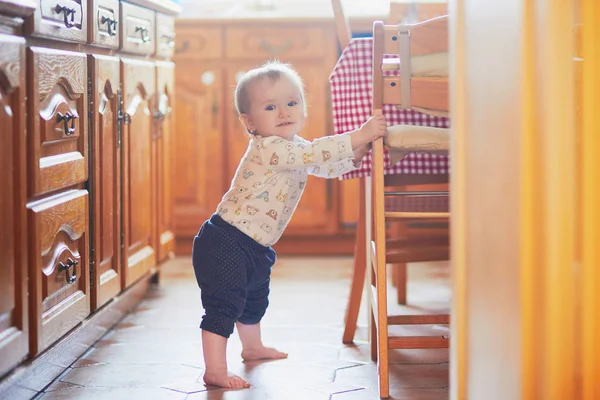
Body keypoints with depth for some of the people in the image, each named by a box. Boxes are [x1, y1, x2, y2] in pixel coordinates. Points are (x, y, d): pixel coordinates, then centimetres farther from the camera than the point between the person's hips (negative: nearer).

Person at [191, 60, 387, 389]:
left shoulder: (295, 149, 7)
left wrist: (358, 150, 1)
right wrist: (358, 136, -36)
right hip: (224, 242, -11)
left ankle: (252, 347, 50)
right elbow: (314, 153, -36)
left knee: (255, 299, 29)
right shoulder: (267, 148, -25)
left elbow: (329, 167, 18)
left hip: (255, 247, 11)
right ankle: (215, 371, -8)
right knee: (225, 303, -12)